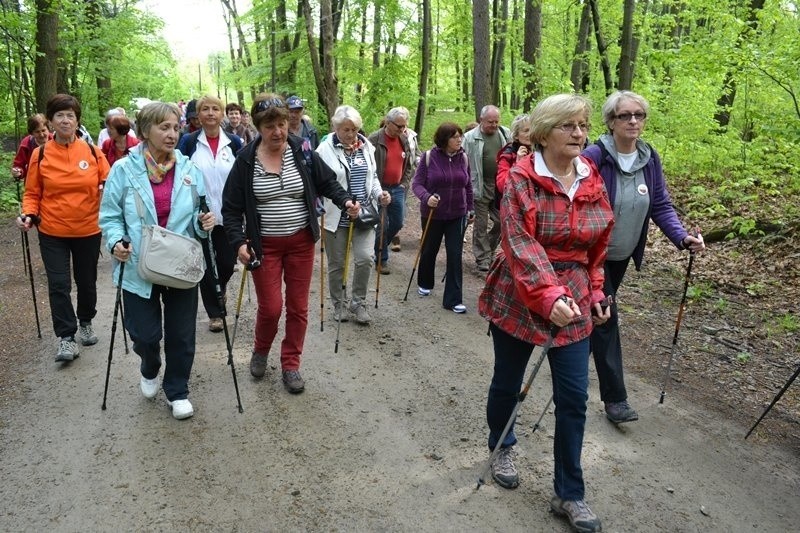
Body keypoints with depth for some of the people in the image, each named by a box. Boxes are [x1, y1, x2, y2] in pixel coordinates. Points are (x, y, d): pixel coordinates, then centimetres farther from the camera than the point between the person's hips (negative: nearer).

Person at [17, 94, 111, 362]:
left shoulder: (92, 151, -3)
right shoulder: (40, 154, -2)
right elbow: (32, 193, 4)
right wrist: (29, 214, -13)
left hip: (88, 230, 1)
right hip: (52, 232, -1)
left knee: (87, 282, 14)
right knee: (59, 285, -5)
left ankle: (86, 323, 37)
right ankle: (66, 338, 5)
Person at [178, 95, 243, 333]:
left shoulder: (234, 142, 3)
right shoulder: (189, 142, -1)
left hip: (228, 217, 1)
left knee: (227, 264, 6)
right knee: (206, 266, 5)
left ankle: (217, 298, 37)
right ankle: (215, 312, 21)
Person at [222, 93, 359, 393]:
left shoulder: (302, 151, -5)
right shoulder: (245, 160, -8)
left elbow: (327, 182, 7)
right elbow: (231, 208, -4)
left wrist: (345, 200, -12)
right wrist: (239, 241, -16)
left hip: (301, 242, 2)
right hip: (265, 245, -2)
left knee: (298, 307, 8)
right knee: (270, 308, -1)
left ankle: (291, 365, 25)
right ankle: (260, 351, 31)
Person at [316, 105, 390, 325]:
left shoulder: (366, 147, 6)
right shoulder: (325, 149, -8)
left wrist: (379, 193, -2)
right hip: (336, 216, -3)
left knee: (365, 258, -8)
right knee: (336, 264, 9)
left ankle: (358, 303, 13)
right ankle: (339, 304, 29)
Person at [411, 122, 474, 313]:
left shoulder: (463, 158, -1)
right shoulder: (429, 157, -9)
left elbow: (468, 186, 9)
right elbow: (417, 184, -10)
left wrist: (470, 209, 12)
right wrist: (426, 197, -29)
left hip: (457, 215, 1)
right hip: (433, 214, -1)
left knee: (455, 255, -3)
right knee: (429, 250, 16)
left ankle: (453, 299, 3)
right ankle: (425, 284, 43)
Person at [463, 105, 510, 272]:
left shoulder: (505, 134, 6)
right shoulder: (470, 137, -8)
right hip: (481, 187, -4)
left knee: (501, 222, 10)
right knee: (481, 225, 5)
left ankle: (488, 249, 32)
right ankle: (482, 258, 16)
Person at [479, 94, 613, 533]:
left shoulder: (593, 182, 3)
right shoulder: (522, 179, -14)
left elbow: (598, 246, 13)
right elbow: (520, 244, -24)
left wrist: (595, 293, 10)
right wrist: (548, 296, -36)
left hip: (573, 304, 4)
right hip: (518, 300, -4)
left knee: (573, 399, 4)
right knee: (507, 383, 15)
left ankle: (569, 495, 20)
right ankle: (502, 449, 44)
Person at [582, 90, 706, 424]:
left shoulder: (650, 159, -1)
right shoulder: (594, 156, -19)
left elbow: (661, 205, 0)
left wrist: (682, 237, -15)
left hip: (623, 255, 6)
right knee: (606, 318, -8)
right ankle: (615, 398, 0)